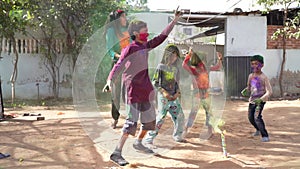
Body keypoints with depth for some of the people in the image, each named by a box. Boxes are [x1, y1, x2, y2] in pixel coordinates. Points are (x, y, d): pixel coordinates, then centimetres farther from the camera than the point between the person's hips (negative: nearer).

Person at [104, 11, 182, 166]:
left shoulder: (146, 46, 12)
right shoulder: (129, 49, -9)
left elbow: (162, 37, 21)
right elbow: (119, 65, -20)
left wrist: (175, 20, 23)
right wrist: (110, 80, -35)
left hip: (146, 89, 8)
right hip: (133, 89, -8)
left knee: (149, 119, 15)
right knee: (132, 121, -13)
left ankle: (138, 143, 35)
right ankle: (117, 153, -10)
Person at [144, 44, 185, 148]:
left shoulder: (175, 69, 12)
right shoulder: (161, 67, -4)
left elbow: (177, 83, 16)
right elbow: (155, 82, -6)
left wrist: (177, 93, -1)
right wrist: (164, 92, -16)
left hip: (174, 96, 6)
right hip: (163, 96, -6)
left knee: (180, 116, 9)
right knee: (161, 117, -12)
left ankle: (178, 136, 28)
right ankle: (149, 139, -7)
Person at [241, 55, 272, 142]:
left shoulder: (264, 77, -14)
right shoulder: (250, 76, 4)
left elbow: (269, 91, -17)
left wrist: (261, 99, -29)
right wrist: (245, 91, -7)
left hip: (261, 100, -7)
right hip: (252, 100, 7)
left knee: (257, 116, -23)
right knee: (250, 117, 17)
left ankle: (265, 136, -16)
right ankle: (258, 129, 46)